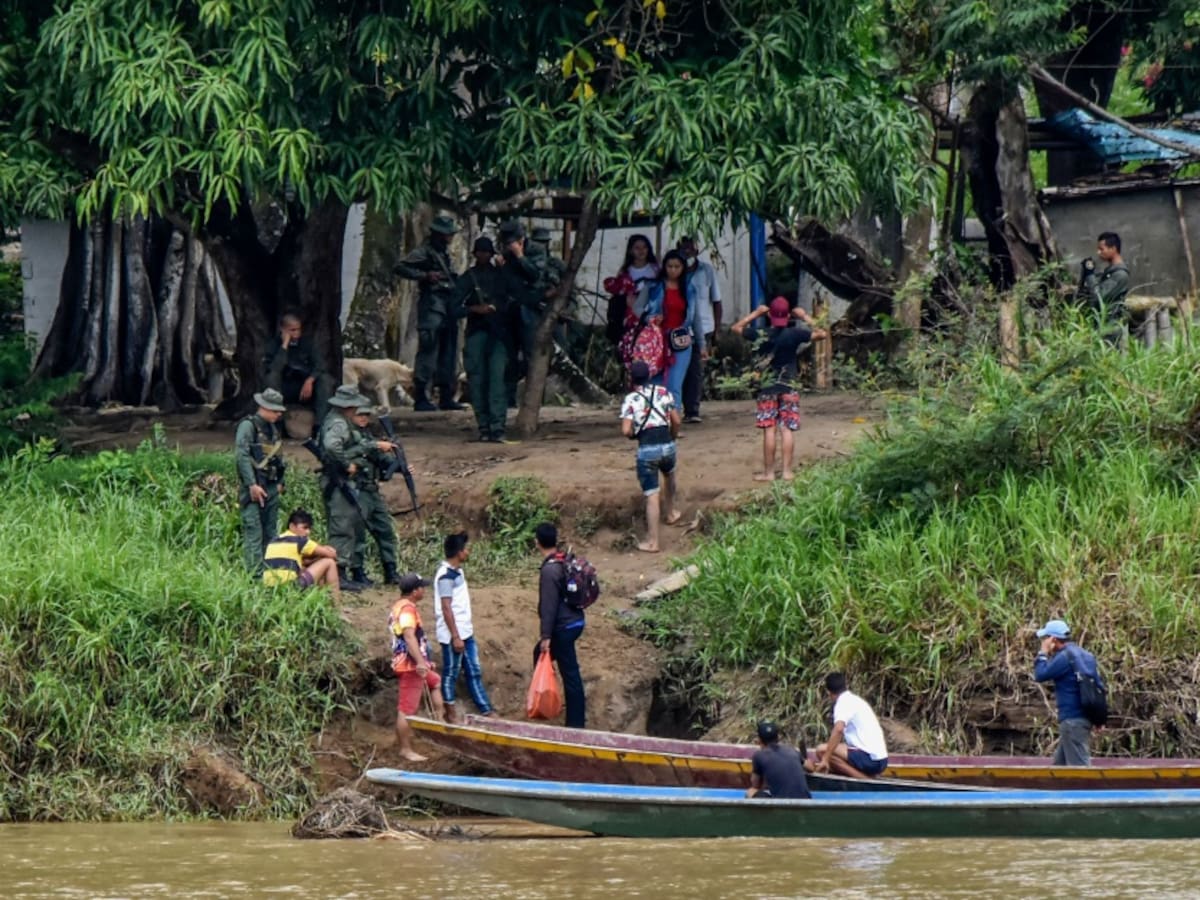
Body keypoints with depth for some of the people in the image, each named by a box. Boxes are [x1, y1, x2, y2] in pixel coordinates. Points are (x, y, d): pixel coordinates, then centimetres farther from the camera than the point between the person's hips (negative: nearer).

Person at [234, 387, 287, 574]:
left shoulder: (272, 428, 17)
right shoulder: (248, 426, -9)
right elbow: (241, 456, -16)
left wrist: (280, 482, 14)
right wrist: (252, 485, -20)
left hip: (271, 488, 9)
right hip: (254, 488, -9)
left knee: (270, 534, 10)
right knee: (253, 533, -10)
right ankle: (255, 574, -12)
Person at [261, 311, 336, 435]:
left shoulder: (306, 342, 2)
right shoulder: (274, 343, -7)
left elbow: (319, 366, -8)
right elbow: (274, 369, -24)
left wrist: (309, 380, -26)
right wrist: (285, 345, -24)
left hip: (306, 388, 2)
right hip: (284, 390, -2)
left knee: (326, 379, -25)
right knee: (271, 377, -32)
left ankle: (319, 424, -31)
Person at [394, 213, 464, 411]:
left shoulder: (445, 253, 20)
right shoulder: (424, 252, -5)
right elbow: (400, 268, -14)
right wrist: (424, 276, -21)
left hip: (448, 306, 9)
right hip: (432, 305, -9)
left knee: (448, 352, 10)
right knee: (428, 350, -11)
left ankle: (446, 397, 16)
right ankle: (420, 397, -11)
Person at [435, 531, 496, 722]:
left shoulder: (457, 571, 10)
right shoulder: (446, 575, -18)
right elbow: (446, 608, -20)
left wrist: (463, 634, 20)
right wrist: (455, 637, -20)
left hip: (465, 632, 9)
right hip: (453, 635, -9)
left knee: (474, 672, 11)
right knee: (451, 674, 2)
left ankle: (486, 710, 15)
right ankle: (450, 714, 10)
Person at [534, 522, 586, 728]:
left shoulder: (549, 570, -22)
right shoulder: (565, 561, 6)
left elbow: (549, 605, -22)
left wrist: (546, 636, -19)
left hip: (563, 627, -10)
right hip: (574, 620, 10)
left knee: (569, 673, -2)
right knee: (540, 655, 24)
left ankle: (576, 723, 5)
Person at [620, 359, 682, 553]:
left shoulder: (630, 400, -5)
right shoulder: (663, 392, 5)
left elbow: (626, 430, -13)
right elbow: (676, 421, 4)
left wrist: (634, 435, 9)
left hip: (646, 449, -4)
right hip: (667, 444, 4)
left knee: (652, 495, -1)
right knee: (669, 475, 36)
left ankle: (652, 542, 2)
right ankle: (670, 512, 55)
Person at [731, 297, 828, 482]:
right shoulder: (795, 334, -9)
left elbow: (736, 328, 7)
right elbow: (822, 334, -1)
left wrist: (756, 313, 11)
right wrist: (806, 318, 5)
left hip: (767, 389, 0)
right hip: (789, 388, 0)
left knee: (769, 430, 2)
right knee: (787, 429, 2)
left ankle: (768, 472, 4)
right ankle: (787, 471, 1)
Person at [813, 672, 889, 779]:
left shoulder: (843, 702, -7)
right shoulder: (856, 700, 22)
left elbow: (838, 730, -26)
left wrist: (825, 759, -27)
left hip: (869, 759, -9)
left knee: (822, 750, -14)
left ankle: (863, 779, -17)